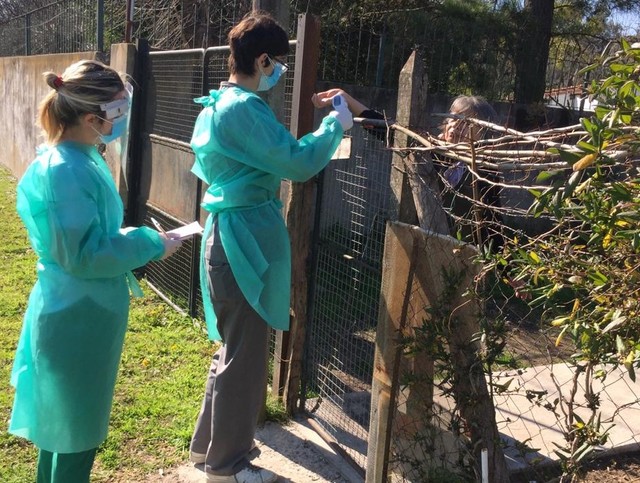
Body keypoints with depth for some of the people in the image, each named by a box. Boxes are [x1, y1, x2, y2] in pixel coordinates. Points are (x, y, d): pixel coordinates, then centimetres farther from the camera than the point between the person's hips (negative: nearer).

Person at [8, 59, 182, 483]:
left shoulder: (79, 159, 4)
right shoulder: (64, 171, -25)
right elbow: (81, 255, -25)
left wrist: (141, 238, 3)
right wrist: (149, 245, -17)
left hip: (83, 313, 9)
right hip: (78, 318, -9)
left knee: (63, 421, 25)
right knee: (77, 430, 9)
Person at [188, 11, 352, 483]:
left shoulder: (219, 104, 15)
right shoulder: (244, 108, -18)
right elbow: (297, 164, -21)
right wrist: (335, 124, -6)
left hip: (229, 236, 11)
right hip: (245, 241, -10)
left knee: (234, 347, 21)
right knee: (245, 355, 3)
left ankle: (210, 443, 35)